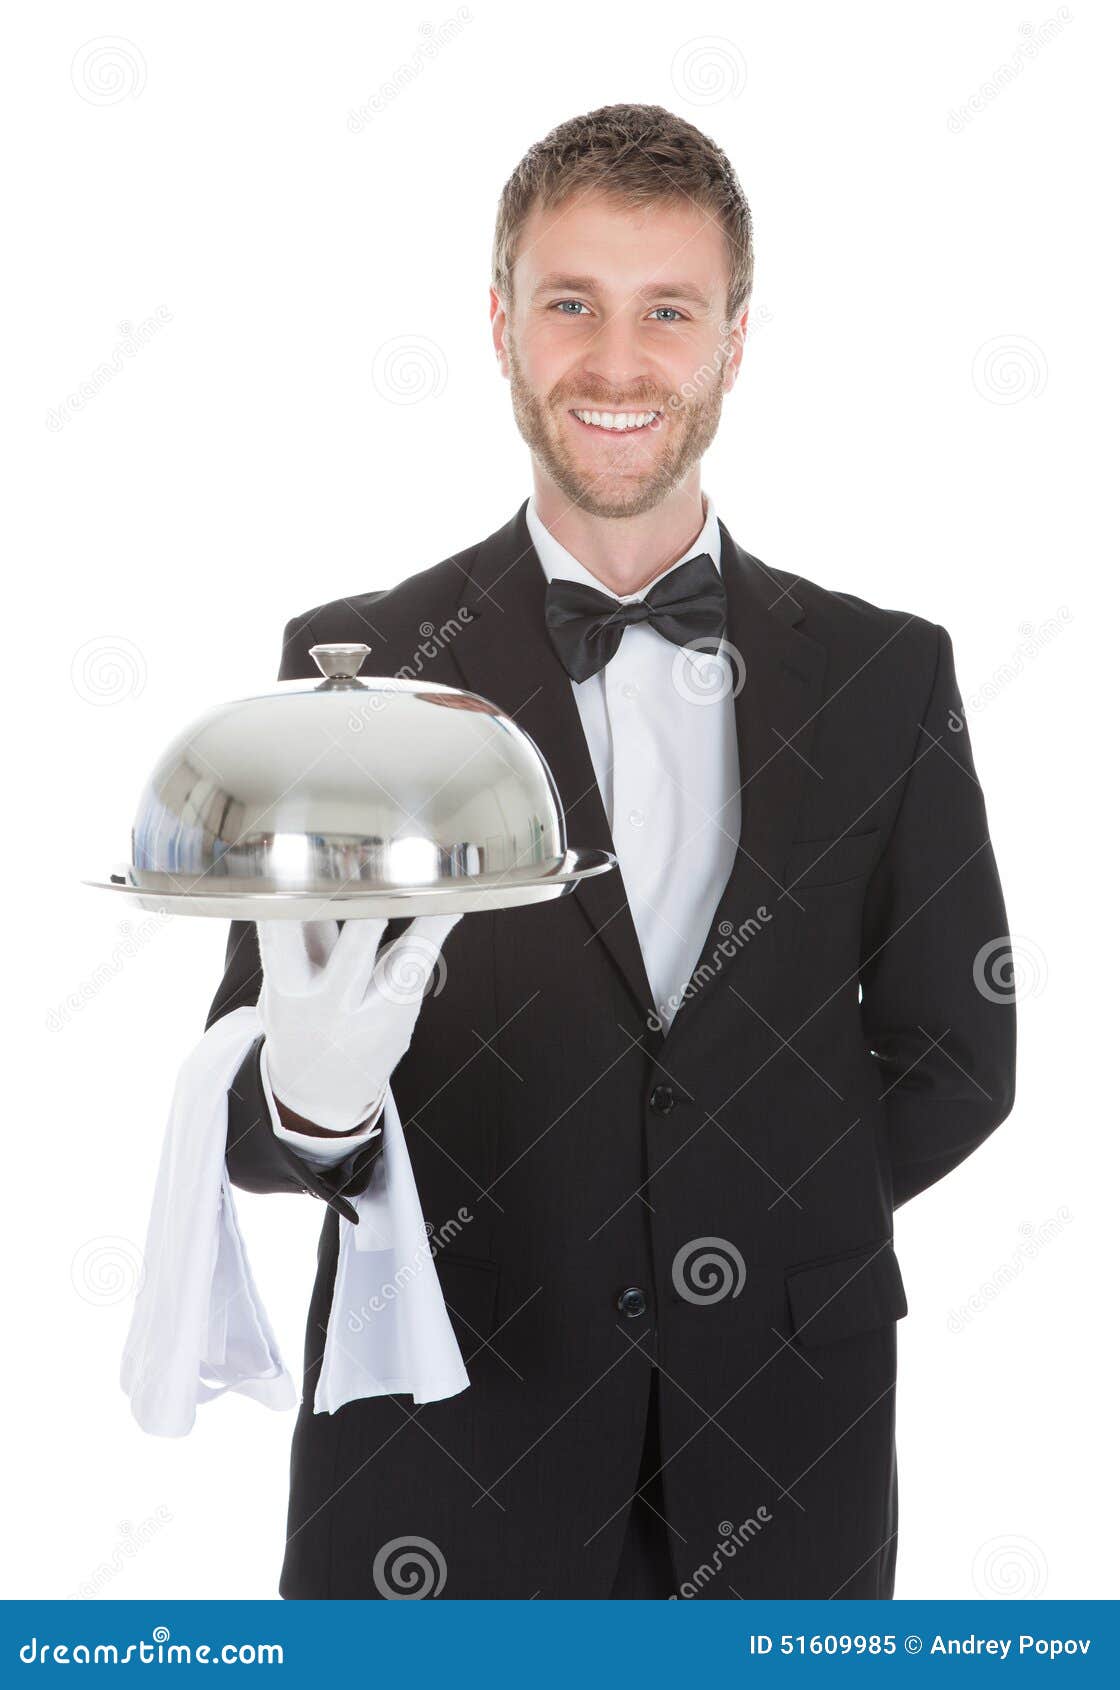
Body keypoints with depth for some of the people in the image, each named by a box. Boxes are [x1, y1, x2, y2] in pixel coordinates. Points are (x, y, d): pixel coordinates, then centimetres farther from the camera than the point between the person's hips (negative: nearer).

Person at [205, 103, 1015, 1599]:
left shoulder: (885, 676, 0)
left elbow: (956, 1055, 6)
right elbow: (245, 1106, -5)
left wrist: (769, 1236, -6)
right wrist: (309, 1098, -26)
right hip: (439, 1458, -1)